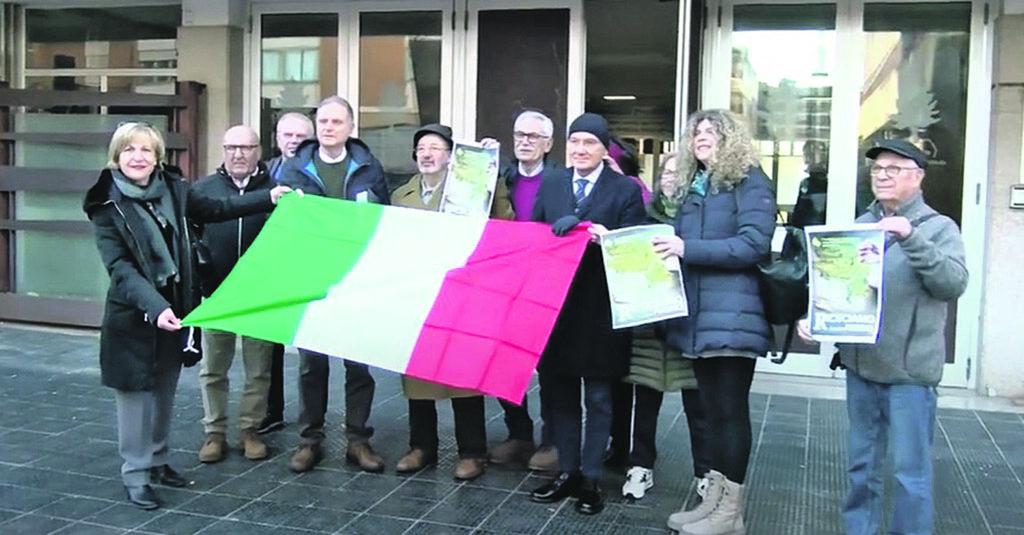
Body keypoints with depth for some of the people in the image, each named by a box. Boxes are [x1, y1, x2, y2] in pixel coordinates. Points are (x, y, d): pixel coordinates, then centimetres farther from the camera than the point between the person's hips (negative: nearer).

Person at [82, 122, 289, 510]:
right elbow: (120, 267, -19)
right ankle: (136, 475, 15)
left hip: (173, 307, 5)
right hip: (133, 315, -5)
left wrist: (269, 198, 6)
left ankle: (158, 461, 33)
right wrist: (155, 306, -33)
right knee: (136, 393, 3)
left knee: (165, 391, 16)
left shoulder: (173, 189, 1)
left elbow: (216, 209, 14)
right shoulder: (107, 205, -11)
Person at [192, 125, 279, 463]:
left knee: (258, 369, 7)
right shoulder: (203, 190, 6)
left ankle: (250, 430, 21)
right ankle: (214, 433, 21)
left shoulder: (274, 190, 0)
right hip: (216, 295, 2)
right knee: (213, 369, 9)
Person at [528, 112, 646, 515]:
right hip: (555, 304, 4)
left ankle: (590, 478, 17)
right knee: (559, 393, 11)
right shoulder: (550, 187, 11)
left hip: (600, 309, -4)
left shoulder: (626, 190, -1)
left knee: (598, 397, 7)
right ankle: (566, 472, 24)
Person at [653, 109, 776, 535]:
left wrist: (688, 249, -21)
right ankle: (713, 498, 20)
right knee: (712, 407, 12)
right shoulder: (692, 187, 19)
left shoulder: (749, 181, -5)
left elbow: (754, 243, -17)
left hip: (731, 315, -7)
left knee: (731, 408, -2)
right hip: (697, 315, 7)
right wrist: (668, 247, -1)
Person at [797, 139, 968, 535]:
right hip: (860, 363, 5)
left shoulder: (939, 228, -2)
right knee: (861, 463, 16)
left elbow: (953, 284, -17)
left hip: (909, 369, -4)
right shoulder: (859, 226, 11)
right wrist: (813, 317, -6)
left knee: (910, 470, 1)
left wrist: (911, 238, -26)